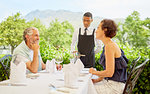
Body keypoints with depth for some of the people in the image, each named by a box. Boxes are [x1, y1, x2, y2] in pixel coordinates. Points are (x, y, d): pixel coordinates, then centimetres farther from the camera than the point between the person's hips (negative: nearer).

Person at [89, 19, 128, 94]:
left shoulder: (109, 46, -20)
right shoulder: (109, 45, 9)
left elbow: (109, 73, -22)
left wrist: (94, 72, -7)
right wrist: (98, 79, 7)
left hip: (115, 86, -9)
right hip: (110, 82, 9)